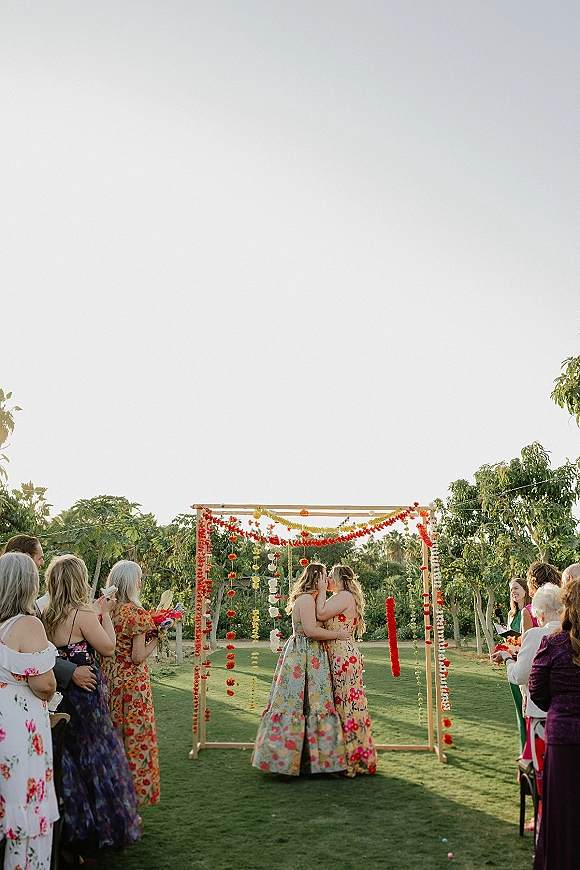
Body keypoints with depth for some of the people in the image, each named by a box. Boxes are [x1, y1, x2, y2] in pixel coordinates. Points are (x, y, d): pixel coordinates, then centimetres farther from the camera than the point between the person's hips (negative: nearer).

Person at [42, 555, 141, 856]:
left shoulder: (47, 615, 1)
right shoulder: (83, 614, -20)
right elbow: (108, 647, -12)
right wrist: (105, 614, -4)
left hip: (59, 693, 7)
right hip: (85, 693, -7)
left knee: (69, 757, 19)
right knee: (98, 757, 8)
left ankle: (75, 825, 32)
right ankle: (109, 825, 20)